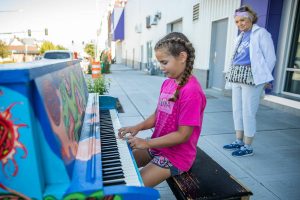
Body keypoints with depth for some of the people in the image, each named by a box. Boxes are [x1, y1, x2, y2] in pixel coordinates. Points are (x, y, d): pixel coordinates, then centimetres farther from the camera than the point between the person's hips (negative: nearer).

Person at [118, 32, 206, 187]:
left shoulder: (191, 92, -25)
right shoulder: (167, 83, 1)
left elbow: (183, 135, -23)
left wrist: (147, 143, -21)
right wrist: (137, 127, -6)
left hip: (176, 156, -8)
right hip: (158, 146, 8)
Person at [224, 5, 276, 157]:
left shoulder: (261, 33, -3)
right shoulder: (241, 36, 19)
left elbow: (270, 58, -6)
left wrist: (263, 77, -6)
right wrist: (233, 74, 14)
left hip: (251, 77, -8)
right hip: (237, 77, 8)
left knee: (248, 112, -4)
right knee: (237, 110, 10)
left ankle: (248, 147, 8)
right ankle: (239, 141, 22)